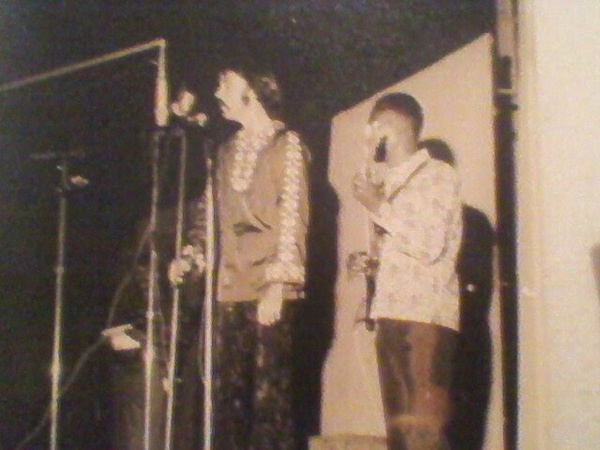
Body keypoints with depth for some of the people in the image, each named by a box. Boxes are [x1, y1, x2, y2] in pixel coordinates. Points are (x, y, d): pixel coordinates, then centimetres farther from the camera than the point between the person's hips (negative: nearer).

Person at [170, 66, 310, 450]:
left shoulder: (285, 145, 0)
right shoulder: (228, 151, 19)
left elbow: (292, 218, -8)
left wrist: (277, 285, -16)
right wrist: (191, 258, 5)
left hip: (269, 292, -6)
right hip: (231, 289, 6)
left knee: (269, 392, -7)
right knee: (227, 393, 5)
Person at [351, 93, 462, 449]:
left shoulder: (438, 175, 1)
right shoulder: (389, 183, 21)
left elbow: (429, 245, -11)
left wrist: (378, 207, -5)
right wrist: (370, 262, 8)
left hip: (426, 317, -7)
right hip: (391, 314, 7)